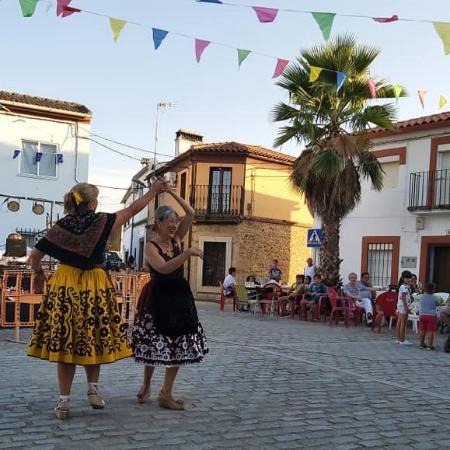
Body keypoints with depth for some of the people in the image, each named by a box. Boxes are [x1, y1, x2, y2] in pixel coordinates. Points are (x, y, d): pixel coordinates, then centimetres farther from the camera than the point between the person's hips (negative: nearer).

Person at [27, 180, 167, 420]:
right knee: (94, 338, 16)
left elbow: (35, 255, 2)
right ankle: (93, 387, 15)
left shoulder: (61, 226, -1)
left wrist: (38, 273, 21)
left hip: (64, 288, 2)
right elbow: (132, 210, 3)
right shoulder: (102, 221, -7)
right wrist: (153, 191, 14)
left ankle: (63, 400, 8)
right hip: (95, 288, -1)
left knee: (65, 341, 5)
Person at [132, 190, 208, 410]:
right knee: (155, 345, 2)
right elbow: (164, 268, -26)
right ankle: (146, 384, 27)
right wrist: (188, 253, -31)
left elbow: (190, 213, 3)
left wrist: (171, 192, 2)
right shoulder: (151, 246, -9)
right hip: (158, 298, -6)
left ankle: (166, 393, 14)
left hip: (179, 297, 6)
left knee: (179, 345, 5)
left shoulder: (176, 239, 7)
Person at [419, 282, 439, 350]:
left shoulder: (422, 296, 2)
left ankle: (422, 344, 21)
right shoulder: (435, 298, -8)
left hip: (422, 315, 4)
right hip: (431, 316, -4)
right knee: (431, 331, 0)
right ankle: (430, 345, -1)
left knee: (422, 330, 13)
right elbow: (437, 304, 8)